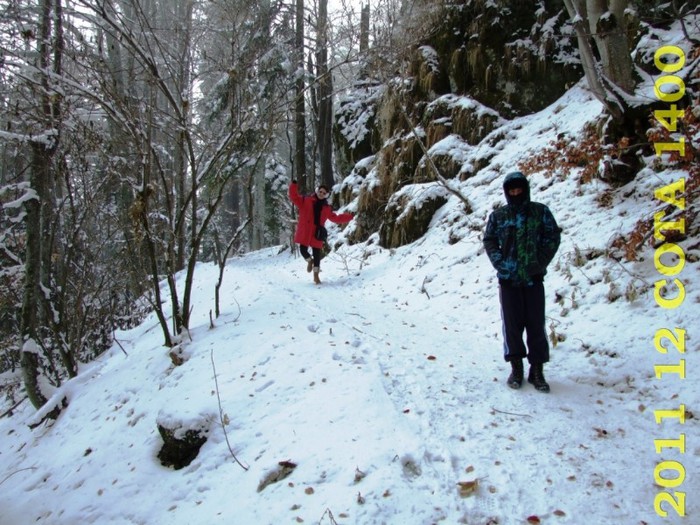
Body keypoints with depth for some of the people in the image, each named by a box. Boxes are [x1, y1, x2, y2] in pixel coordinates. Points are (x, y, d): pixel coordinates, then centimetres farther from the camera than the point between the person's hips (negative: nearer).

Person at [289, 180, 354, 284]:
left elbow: (336, 218, 17)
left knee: (317, 254, 4)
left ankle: (316, 275, 19)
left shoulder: (327, 208, 13)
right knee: (303, 250, -7)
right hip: (305, 232, -2)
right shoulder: (305, 200, 4)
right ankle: (309, 261, 30)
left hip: (317, 233, 2)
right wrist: (294, 186, -20)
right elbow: (294, 198, -5)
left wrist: (349, 216, 10)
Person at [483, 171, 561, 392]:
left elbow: (553, 237, 3)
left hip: (533, 277, -1)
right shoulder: (498, 215, 7)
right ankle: (516, 368, 16)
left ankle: (537, 370, 12)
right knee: (512, 323, 5)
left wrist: (540, 263, -7)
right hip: (508, 278, 1)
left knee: (536, 323, 2)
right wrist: (500, 263, -7)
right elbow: (489, 240, 7)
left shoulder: (540, 212, 5)